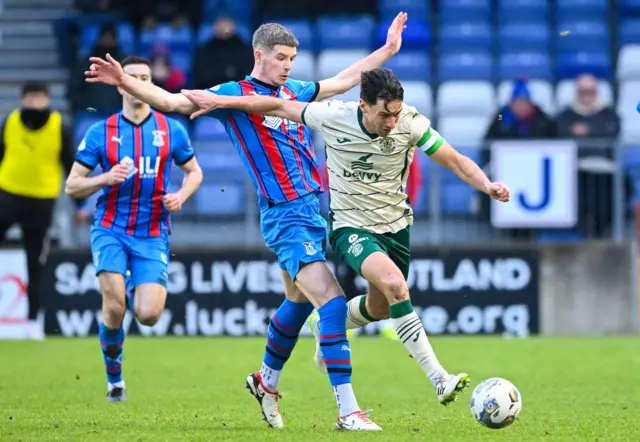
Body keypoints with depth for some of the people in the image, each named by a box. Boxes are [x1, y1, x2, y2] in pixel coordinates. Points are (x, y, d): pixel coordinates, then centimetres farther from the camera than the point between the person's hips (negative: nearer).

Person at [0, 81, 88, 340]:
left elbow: (71, 166, 2)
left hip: (41, 202, -1)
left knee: (35, 266, 3)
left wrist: (79, 205, 2)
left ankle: (33, 322, 9)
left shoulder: (59, 128, -4)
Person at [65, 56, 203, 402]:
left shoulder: (171, 130, 3)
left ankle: (141, 294, 27)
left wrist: (181, 195, -6)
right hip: (111, 229, -1)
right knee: (114, 307, -17)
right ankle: (114, 379, 7)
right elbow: (71, 186, 1)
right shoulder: (100, 133, 0)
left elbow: (194, 171, 16)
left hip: (152, 234, 1)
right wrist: (106, 178, -18)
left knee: (149, 315, -13)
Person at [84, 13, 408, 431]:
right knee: (332, 301, -18)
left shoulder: (294, 92, 14)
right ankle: (348, 412, -19)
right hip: (285, 216, -8)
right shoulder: (234, 94, -5)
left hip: (314, 209, 8)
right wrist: (125, 81, -25)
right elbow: (174, 102, -12)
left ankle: (267, 382, 42)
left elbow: (344, 80, 29)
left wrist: (388, 50, 31)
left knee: (299, 302, 19)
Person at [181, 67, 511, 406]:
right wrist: (220, 101, -6)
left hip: (396, 226, 4)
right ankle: (439, 380, -29)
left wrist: (487, 185, -31)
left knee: (380, 309, 18)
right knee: (394, 284, -29)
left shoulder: (411, 124, -18)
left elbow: (456, 161, -13)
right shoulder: (332, 117, -21)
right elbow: (279, 107, -8)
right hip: (351, 228, -4)